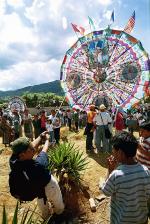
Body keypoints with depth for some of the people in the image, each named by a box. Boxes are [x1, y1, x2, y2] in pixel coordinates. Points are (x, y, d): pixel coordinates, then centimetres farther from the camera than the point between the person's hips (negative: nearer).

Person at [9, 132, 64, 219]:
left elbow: (32, 146, -18)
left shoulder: (13, 161, -32)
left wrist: (40, 136, -4)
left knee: (41, 200, 38)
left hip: (32, 188, 5)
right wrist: (47, 139, -5)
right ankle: (59, 210, 61)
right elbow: (44, 151, -25)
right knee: (56, 200, 31)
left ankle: (46, 214, 64)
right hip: (48, 185, -4)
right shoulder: (38, 164, -46)